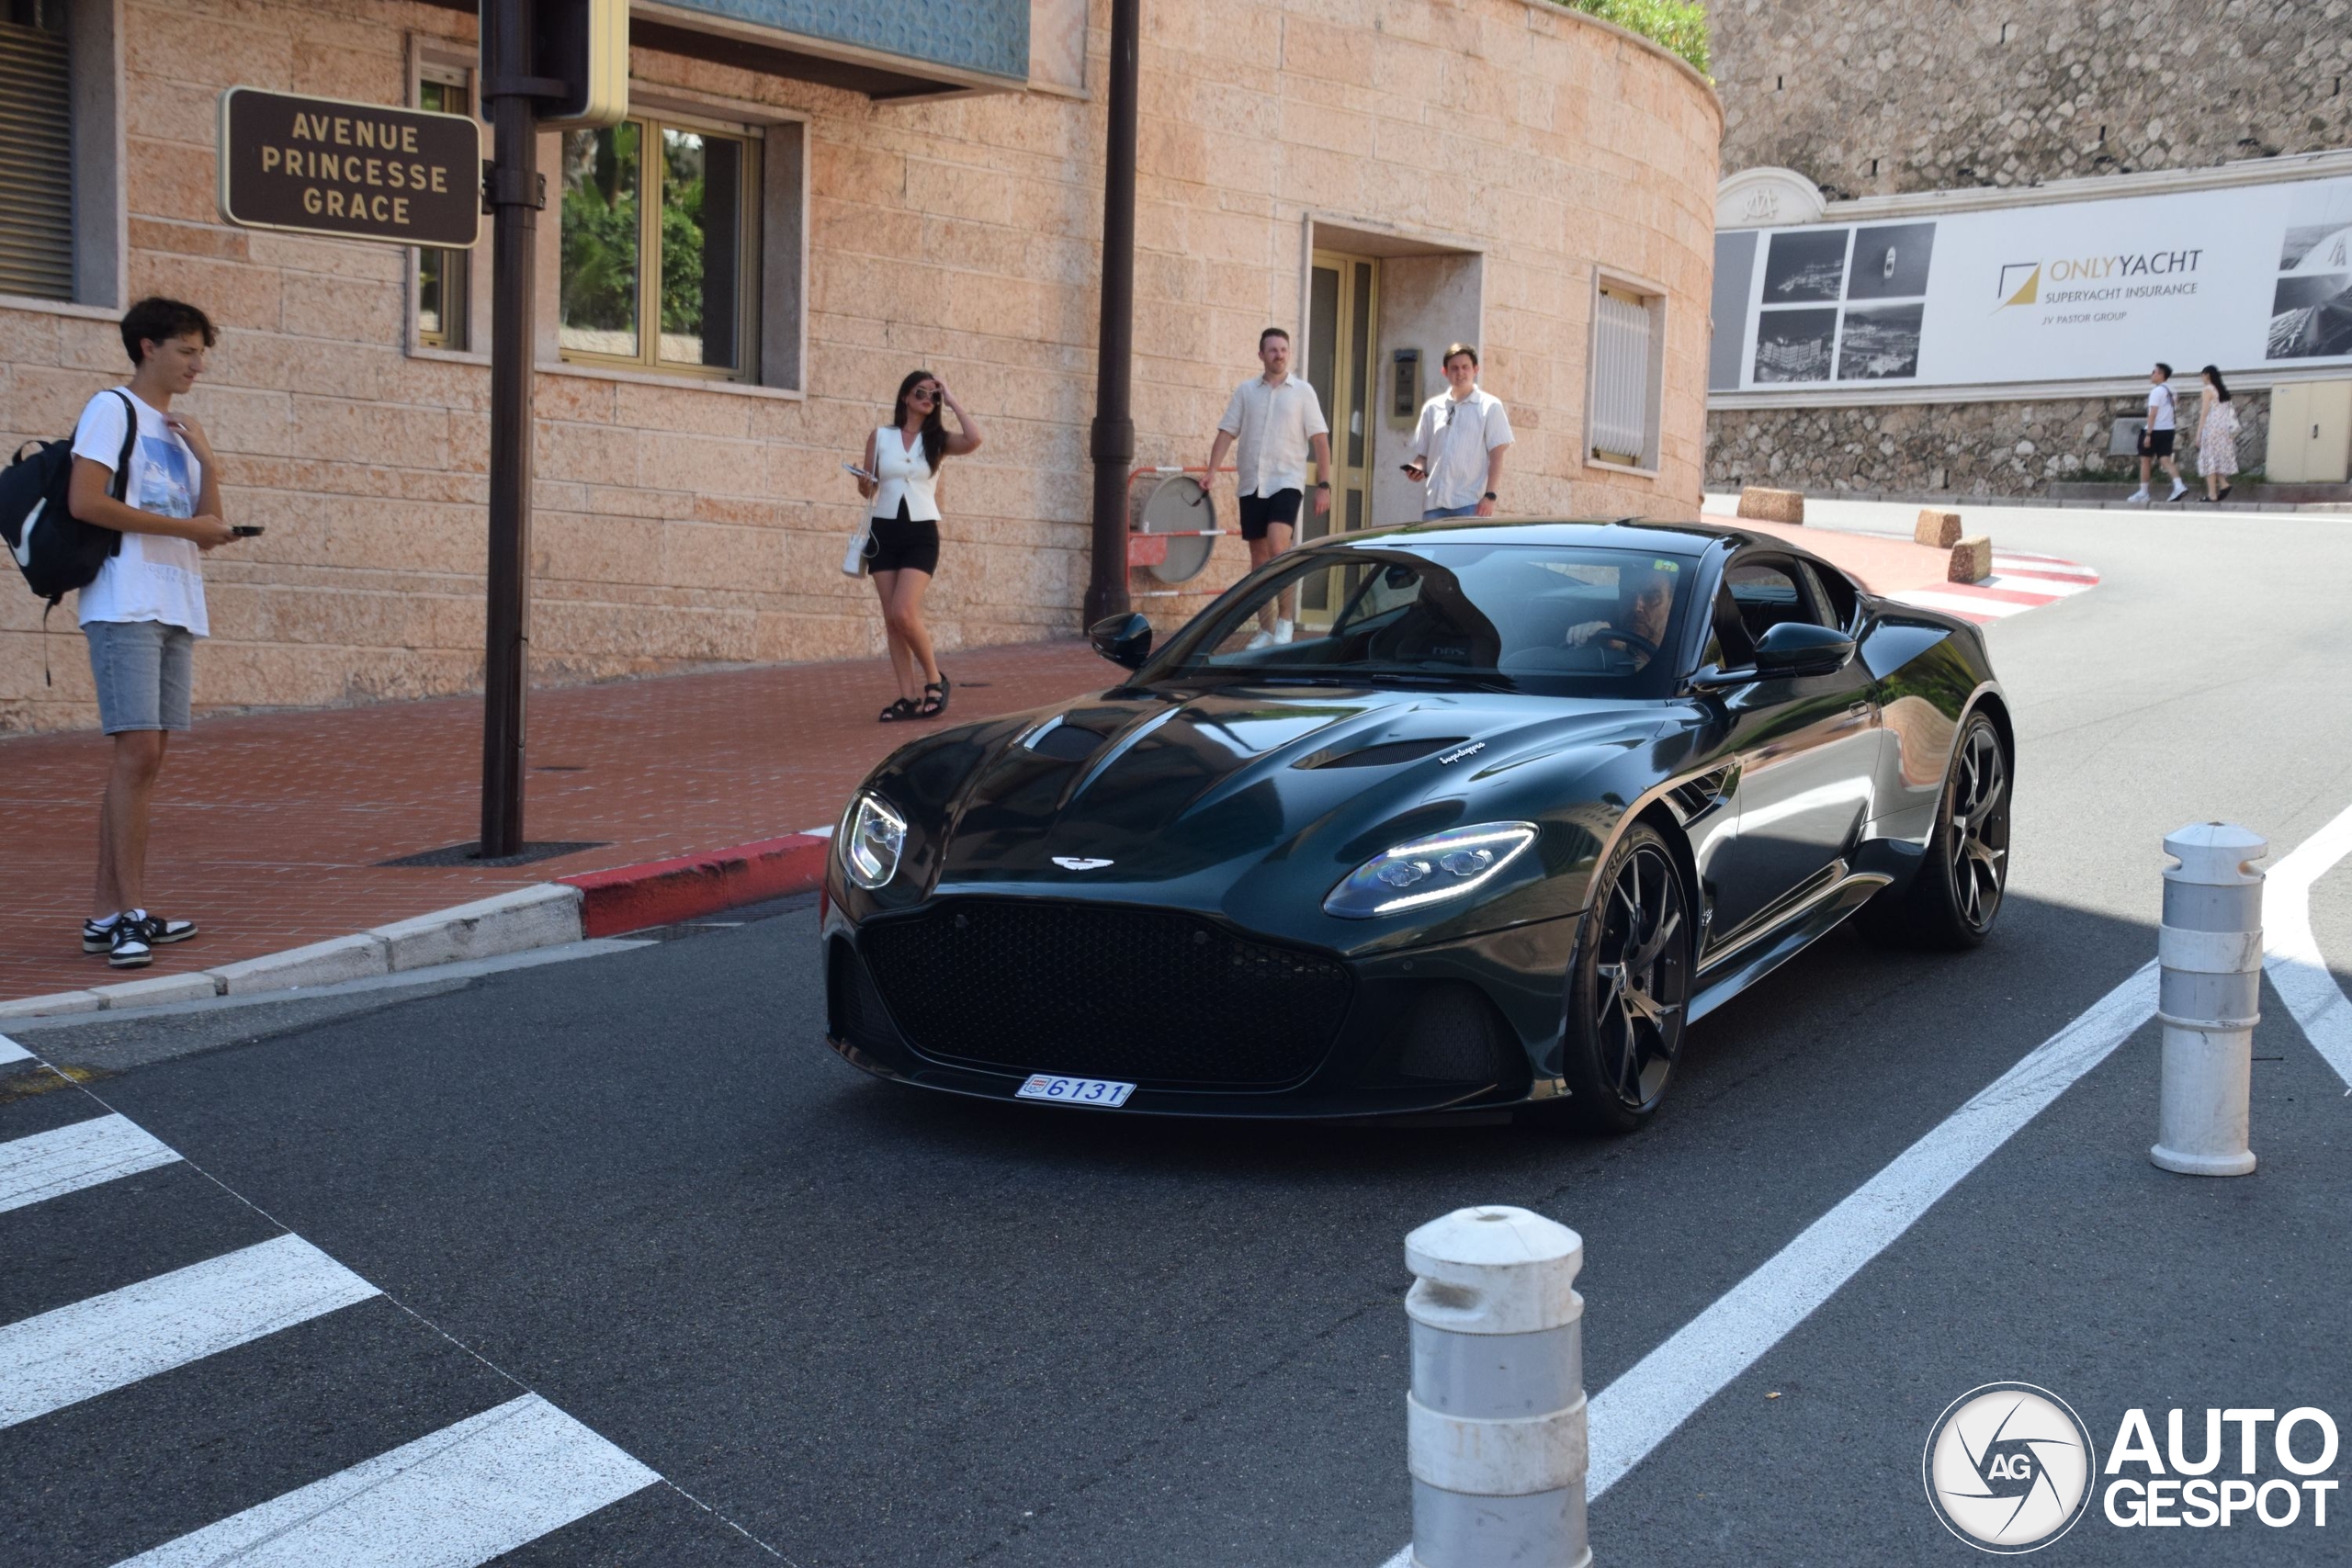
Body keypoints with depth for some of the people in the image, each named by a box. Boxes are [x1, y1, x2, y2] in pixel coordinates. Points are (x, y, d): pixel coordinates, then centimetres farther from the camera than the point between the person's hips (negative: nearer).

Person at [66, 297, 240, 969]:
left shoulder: (179, 431, 22)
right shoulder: (112, 410, 0)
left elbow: (209, 532, 17)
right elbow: (85, 501, -13)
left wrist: (207, 464, 4)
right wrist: (185, 527, -11)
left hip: (177, 610, 8)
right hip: (125, 604, -8)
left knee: (145, 758, 5)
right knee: (137, 749, -14)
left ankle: (108, 913, 7)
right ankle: (130, 910, -13)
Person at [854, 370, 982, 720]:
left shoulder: (937, 440, 3)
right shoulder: (880, 437, 7)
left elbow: (974, 440, -17)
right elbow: (868, 489, 12)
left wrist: (952, 401, -6)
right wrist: (864, 485, -12)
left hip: (921, 534, -2)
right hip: (884, 532, 2)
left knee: (904, 613, -17)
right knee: (891, 619, 0)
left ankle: (935, 679, 3)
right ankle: (909, 696, 6)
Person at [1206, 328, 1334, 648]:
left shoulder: (1302, 391, 4)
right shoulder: (1245, 392, 9)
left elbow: (1320, 440, 2)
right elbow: (1226, 434, 8)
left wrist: (1324, 485, -4)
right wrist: (1211, 472, -5)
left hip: (1286, 481, -3)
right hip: (1251, 483, 3)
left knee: (1278, 547, -21)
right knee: (1258, 556, 6)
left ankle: (1285, 620, -10)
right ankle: (1266, 629, 14)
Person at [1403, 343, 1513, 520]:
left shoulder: (1489, 406, 6)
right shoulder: (1432, 408, 16)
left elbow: (1497, 455, 1)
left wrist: (1490, 495, -9)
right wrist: (1417, 468, -3)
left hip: (1470, 504, -4)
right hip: (1434, 502, 4)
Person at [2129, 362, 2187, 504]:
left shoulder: (2157, 391, -12)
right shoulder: (2169, 390, 13)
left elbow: (2153, 414, -18)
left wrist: (2148, 434, -19)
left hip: (2156, 430, -7)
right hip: (2168, 430, 8)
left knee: (2145, 460, 5)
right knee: (2165, 459, 1)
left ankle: (2143, 493, 11)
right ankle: (2179, 486, -19)